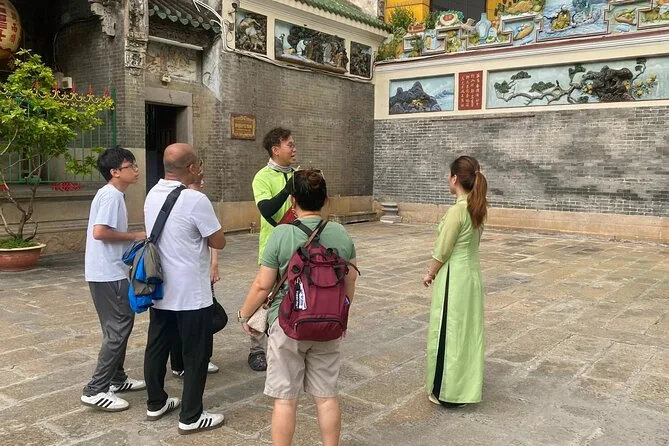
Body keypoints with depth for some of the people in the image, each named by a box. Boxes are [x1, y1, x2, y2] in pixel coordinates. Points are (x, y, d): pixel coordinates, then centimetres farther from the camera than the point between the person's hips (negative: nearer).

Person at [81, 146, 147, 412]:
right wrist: (133, 236, -16)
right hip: (108, 274, -10)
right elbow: (99, 231, -26)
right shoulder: (111, 195, -16)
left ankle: (116, 378, 29)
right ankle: (95, 390, 0)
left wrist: (131, 240, 9)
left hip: (110, 272, 10)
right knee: (119, 329, -5)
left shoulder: (113, 194, 14)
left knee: (120, 325, 18)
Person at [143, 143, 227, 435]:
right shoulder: (196, 201, -21)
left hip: (158, 290, 8)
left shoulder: (152, 195, 3)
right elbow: (219, 242, -12)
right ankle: (191, 418, 13)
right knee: (196, 354, 5)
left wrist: (193, 185, 17)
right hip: (191, 294, -8)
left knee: (157, 347, 18)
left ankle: (156, 404, 33)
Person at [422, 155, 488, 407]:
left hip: (454, 277, -8)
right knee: (467, 330, 17)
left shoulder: (457, 210, -22)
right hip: (473, 272, 8)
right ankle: (467, 386, 31)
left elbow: (442, 252, -17)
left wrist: (430, 273, 0)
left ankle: (447, 392, 17)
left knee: (448, 332, 5)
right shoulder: (478, 207, 4)